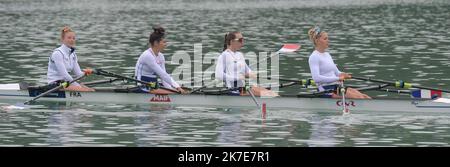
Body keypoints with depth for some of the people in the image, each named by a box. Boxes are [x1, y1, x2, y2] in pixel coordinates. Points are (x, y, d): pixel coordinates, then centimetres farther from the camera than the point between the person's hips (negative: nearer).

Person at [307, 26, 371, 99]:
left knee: (364, 97, -12)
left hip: (336, 87, 8)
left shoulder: (327, 54, 20)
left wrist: (342, 75, -2)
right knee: (358, 98, -23)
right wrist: (337, 78, -23)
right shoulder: (314, 57, -8)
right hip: (327, 90, -8)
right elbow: (316, 78, -22)